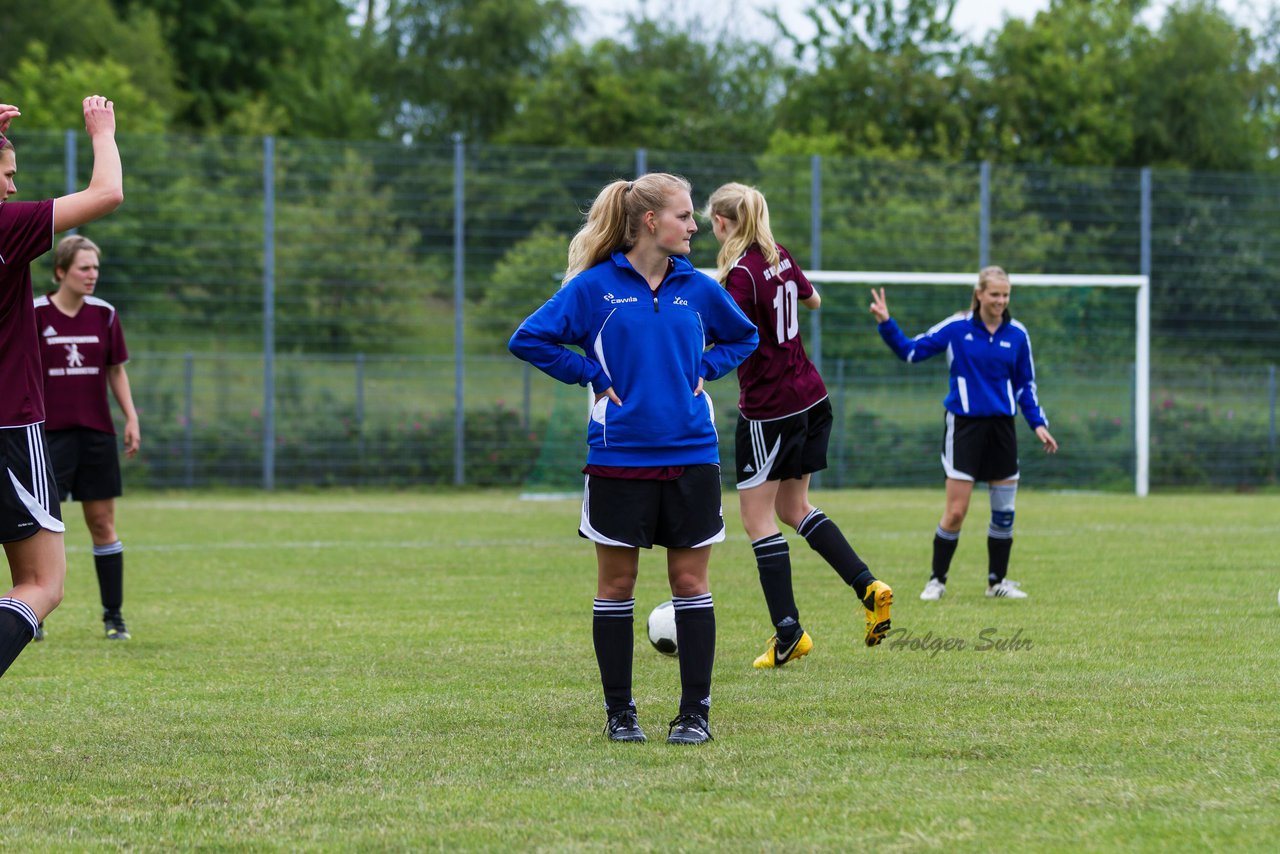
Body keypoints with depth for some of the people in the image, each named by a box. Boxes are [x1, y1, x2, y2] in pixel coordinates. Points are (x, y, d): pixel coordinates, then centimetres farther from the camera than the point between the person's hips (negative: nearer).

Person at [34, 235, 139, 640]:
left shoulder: (104, 314, 5)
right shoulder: (35, 314, -4)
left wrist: (131, 418, 5)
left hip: (97, 433, 3)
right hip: (50, 434, -3)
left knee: (102, 523, 4)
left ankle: (113, 615, 11)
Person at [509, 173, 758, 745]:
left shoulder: (698, 288, 5)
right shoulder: (595, 286, -4)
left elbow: (743, 338, 22)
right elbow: (529, 340, -3)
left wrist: (702, 370, 6)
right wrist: (593, 376, -7)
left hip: (691, 457, 2)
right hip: (619, 458, -2)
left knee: (690, 583, 3)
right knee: (616, 586, 4)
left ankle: (695, 713, 9)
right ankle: (619, 712, 14)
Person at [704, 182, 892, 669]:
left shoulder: (742, 273, -19)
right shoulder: (779, 258, 5)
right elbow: (813, 301, 24)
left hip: (769, 409, -8)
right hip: (810, 398, 8)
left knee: (758, 518, 1)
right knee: (793, 507, 19)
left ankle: (788, 633, -2)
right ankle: (868, 587, 7)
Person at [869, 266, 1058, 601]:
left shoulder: (1017, 334, 4)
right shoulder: (956, 328, -5)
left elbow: (1025, 384, 13)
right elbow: (910, 351, -1)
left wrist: (1038, 423, 4)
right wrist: (886, 324, -15)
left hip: (1001, 427, 3)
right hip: (964, 425, -3)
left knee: (1004, 510, 5)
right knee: (956, 512, -8)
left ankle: (998, 581, 19)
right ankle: (937, 580, 8)